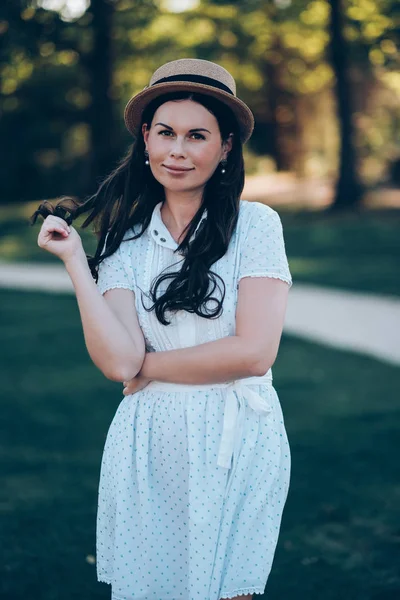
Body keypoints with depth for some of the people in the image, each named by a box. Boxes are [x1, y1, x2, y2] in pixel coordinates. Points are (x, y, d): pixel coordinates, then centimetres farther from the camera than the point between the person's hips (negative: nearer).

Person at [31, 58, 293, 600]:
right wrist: (74, 260, -8)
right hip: (148, 452, 3)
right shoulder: (124, 240, 6)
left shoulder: (255, 224, -3)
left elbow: (255, 352, -13)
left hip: (237, 445, -2)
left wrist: (150, 366, -5)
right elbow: (118, 361, -8)